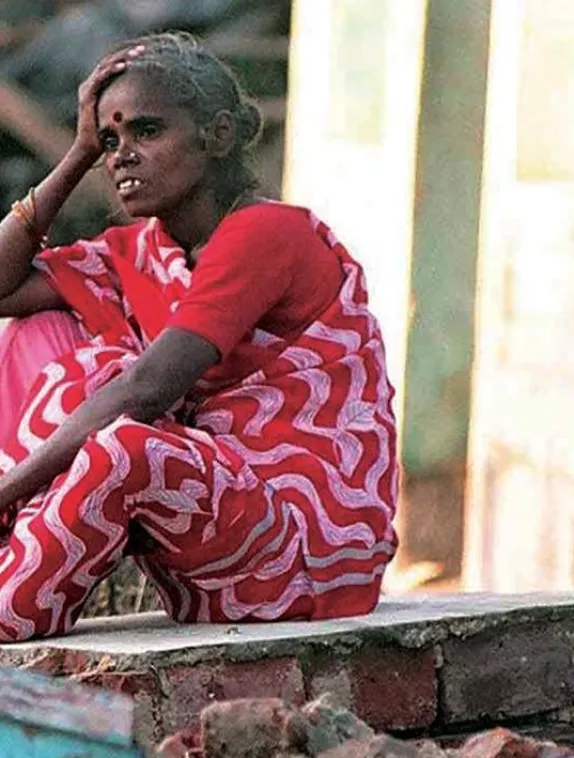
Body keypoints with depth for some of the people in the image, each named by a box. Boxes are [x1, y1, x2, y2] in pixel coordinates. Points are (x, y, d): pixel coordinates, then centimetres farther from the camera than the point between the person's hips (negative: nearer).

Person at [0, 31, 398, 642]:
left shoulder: (268, 233, -14)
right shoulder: (139, 253, 12)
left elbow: (146, 391, -22)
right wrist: (79, 155, 6)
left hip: (316, 543, -8)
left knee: (123, 448, -37)